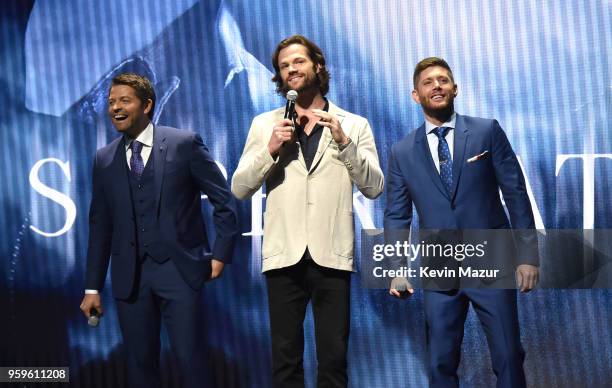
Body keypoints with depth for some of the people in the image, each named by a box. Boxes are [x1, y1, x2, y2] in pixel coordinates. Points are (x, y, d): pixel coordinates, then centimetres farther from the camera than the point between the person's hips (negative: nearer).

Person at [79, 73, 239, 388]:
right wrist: (93, 287, 10)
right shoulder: (104, 159, 9)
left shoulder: (185, 143, -2)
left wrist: (220, 254, -4)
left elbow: (223, 200, 1)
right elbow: (100, 225, 11)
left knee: (189, 359, -4)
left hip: (178, 269, -3)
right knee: (139, 362, 8)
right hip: (129, 275, 4)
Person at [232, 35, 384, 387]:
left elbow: (375, 187, -1)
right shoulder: (265, 125, 10)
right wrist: (270, 149, -10)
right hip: (284, 254, 1)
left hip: (332, 254, -1)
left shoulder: (354, 125, 8)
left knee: (334, 358, 2)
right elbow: (239, 189, 5)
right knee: (285, 358, 6)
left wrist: (343, 142, -13)